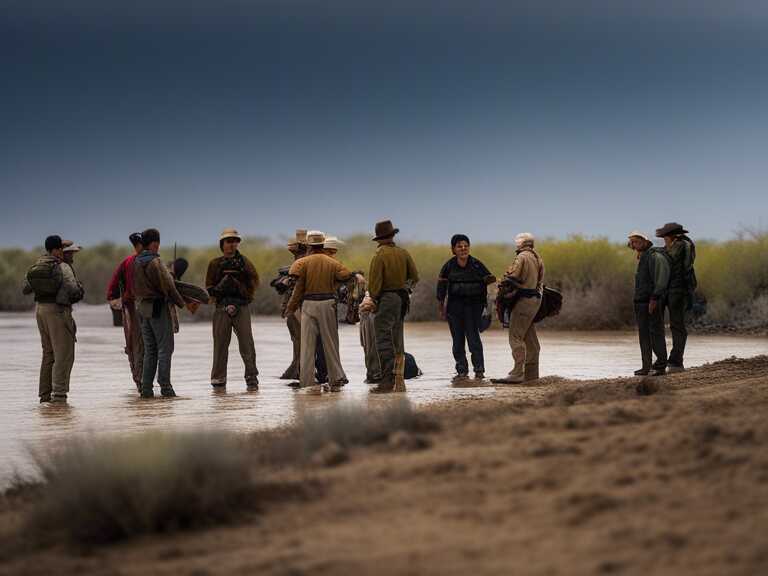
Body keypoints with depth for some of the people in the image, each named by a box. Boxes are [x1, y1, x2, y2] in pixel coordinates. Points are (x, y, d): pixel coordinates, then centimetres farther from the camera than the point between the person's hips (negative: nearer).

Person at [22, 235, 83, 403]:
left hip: (40, 309, 7)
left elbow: (25, 289, 14)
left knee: (48, 353, 17)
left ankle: (44, 394, 17)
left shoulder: (35, 267, 7)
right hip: (58, 309, -7)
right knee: (64, 354, -2)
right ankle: (59, 393, -8)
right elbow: (73, 289, -22)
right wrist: (79, 293, 0)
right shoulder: (62, 268, -13)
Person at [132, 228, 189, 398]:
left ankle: (146, 388, 8)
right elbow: (168, 287, -14)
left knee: (150, 350, 12)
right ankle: (165, 386, -5)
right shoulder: (155, 263, -16)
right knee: (165, 348, -2)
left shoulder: (137, 263, 8)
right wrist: (182, 303, -2)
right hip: (158, 307, -8)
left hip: (143, 308, 8)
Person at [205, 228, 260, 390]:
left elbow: (254, 281, 2)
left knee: (247, 343, -5)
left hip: (242, 308, 0)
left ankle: (252, 378, -1)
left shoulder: (244, 262, 11)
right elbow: (209, 287, 7)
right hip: (221, 308, 1)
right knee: (220, 344, 0)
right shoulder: (215, 264, 12)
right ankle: (218, 380, 6)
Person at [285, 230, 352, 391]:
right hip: (328, 304, 2)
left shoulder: (303, 263, -3)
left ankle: (307, 381, 1)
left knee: (307, 345, 2)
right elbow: (347, 276, -5)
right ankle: (335, 379, 9)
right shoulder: (333, 263, 4)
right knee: (330, 343, 9)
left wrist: (291, 307, 1)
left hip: (309, 304, -2)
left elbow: (299, 288, -6)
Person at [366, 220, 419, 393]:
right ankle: (399, 382, 18)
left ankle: (387, 381, -14)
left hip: (386, 299, -7)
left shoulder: (379, 256, -13)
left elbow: (374, 282, -13)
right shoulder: (403, 253, 6)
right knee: (397, 341, 14)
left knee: (384, 341, -7)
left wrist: (374, 300, 3)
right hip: (402, 298, 7)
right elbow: (414, 277, 10)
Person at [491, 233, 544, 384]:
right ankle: (531, 373, 19)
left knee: (516, 337, -12)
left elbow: (512, 278, -16)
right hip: (535, 299, 10)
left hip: (524, 300, -9)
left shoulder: (522, 257, -10)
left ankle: (517, 374, -19)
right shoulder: (537, 258, 17)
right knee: (530, 338, 14)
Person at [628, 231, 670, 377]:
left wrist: (654, 298, -24)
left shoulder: (655, 256, -10)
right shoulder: (643, 258, 21)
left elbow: (661, 278, -19)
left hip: (653, 303, -10)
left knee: (656, 332, -9)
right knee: (644, 334, 9)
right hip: (641, 303, 10)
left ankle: (660, 366, -9)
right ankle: (647, 366, 11)